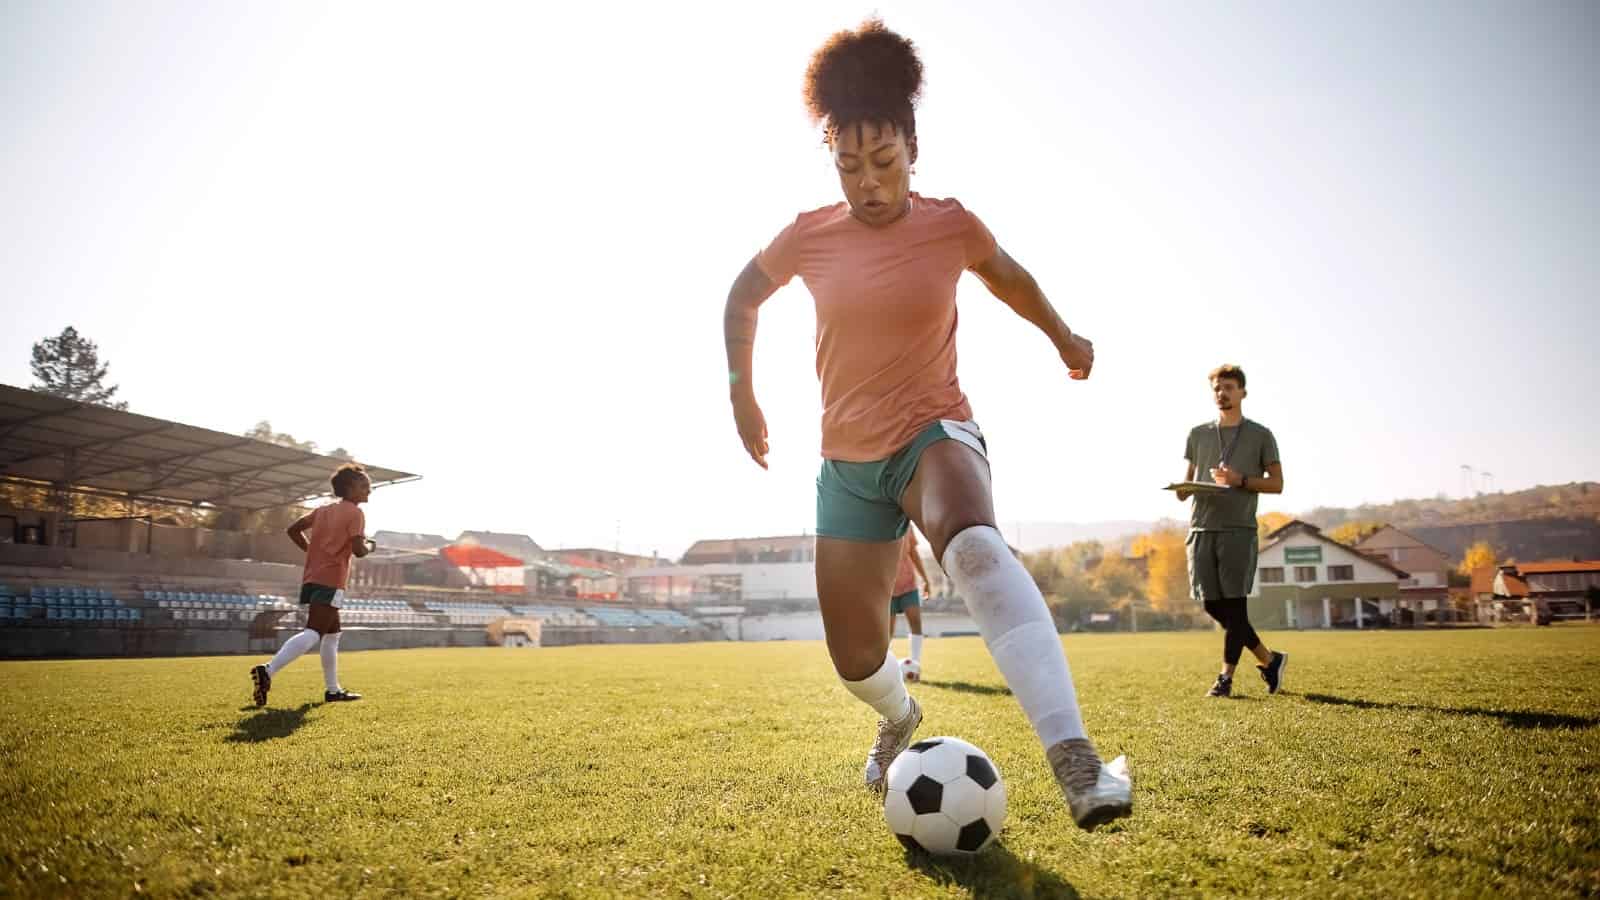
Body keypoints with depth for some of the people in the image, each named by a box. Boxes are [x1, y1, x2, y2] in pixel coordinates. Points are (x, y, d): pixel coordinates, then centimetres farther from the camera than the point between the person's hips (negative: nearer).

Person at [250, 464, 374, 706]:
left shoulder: (323, 510, 19)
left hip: (312, 578, 9)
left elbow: (293, 530, 18)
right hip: (331, 582, -9)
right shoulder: (355, 512, -5)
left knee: (332, 634, 18)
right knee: (313, 633, -17)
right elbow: (358, 550, -14)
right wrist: (370, 546, 7)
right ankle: (267, 672, -34)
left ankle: (333, 690, 22)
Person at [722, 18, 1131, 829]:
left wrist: (1063, 336, 27)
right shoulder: (809, 237, -5)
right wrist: (741, 393, 10)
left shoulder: (950, 226, -6)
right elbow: (742, 297, 15)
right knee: (856, 661, 6)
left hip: (934, 434, -2)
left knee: (975, 548, -39)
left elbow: (1006, 273, 17)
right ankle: (900, 718, 45)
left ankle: (1075, 764, -50)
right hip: (848, 462, 3)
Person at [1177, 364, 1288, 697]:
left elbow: (1276, 483, 3)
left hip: (1239, 529, -4)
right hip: (1202, 528, 4)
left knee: (1234, 604, -6)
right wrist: (1183, 489, -4)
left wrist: (1240, 480, -13)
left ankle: (1226, 677, 1)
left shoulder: (1260, 436, 6)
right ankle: (1270, 660, 19)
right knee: (1213, 605, 2)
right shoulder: (1198, 434, 15)